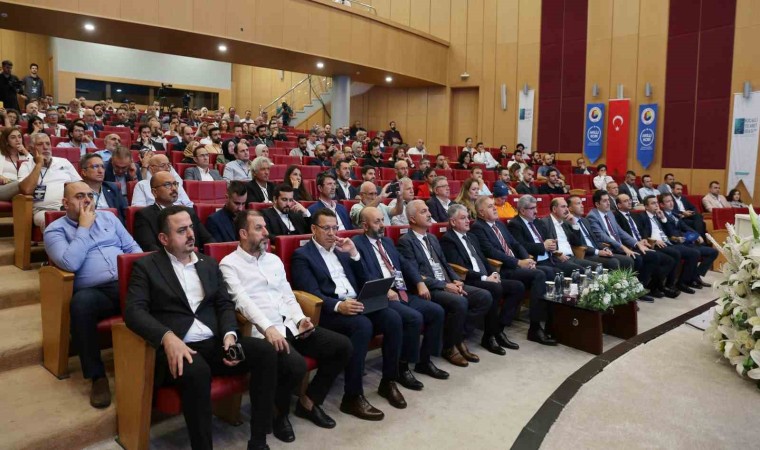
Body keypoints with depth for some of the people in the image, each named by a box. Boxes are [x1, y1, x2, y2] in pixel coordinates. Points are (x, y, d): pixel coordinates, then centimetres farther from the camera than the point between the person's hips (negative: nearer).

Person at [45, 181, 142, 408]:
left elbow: (132, 247, 19)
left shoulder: (108, 217, 20)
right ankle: (97, 375, -24)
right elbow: (70, 263, -11)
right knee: (81, 302, -39)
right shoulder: (55, 229, 8)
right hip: (94, 292, -2)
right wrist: (83, 227, -3)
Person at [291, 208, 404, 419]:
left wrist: (353, 253, 5)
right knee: (363, 325, -33)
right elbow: (312, 293, -12)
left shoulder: (341, 250, 21)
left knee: (393, 318, -17)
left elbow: (361, 282, 17)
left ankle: (388, 381, -2)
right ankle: (352, 397, -23)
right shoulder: (302, 255, 1)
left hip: (355, 304, 7)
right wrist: (339, 305, -29)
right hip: (329, 311, -6)